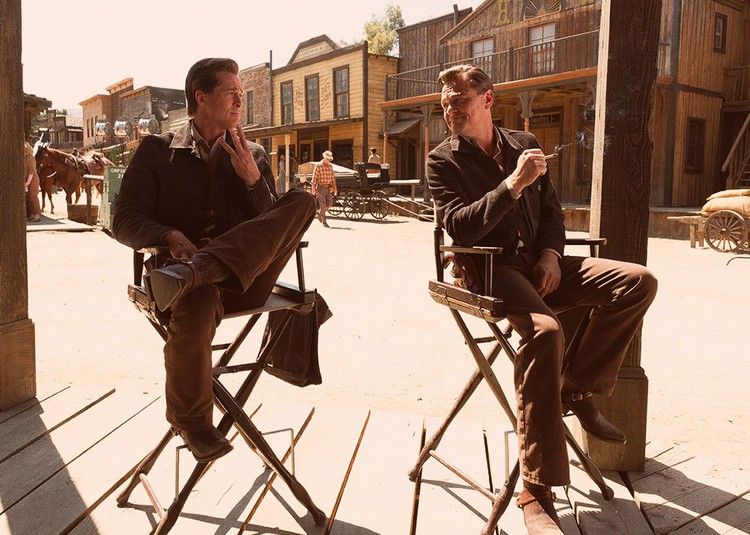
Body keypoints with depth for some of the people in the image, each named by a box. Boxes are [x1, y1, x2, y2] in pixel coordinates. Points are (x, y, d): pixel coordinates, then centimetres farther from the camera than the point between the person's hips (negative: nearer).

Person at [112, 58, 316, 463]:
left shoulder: (253, 155, 17)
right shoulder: (157, 149, 11)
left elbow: (274, 225, 10)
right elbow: (126, 221, 4)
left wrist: (252, 177, -7)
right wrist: (169, 236, -17)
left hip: (241, 277, 2)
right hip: (177, 262, -2)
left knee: (302, 202, -19)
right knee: (198, 298, -40)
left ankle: (193, 271, -38)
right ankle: (191, 422, -16)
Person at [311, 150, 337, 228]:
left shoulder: (330, 166, 9)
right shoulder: (318, 166, -7)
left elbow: (333, 178, 14)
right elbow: (314, 178, -7)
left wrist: (335, 189, 11)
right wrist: (314, 190, -11)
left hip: (328, 188, 5)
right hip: (320, 188, -5)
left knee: (329, 203, 2)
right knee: (322, 205, -5)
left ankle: (319, 212, 29)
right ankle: (324, 222, 3)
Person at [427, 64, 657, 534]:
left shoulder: (524, 144, 14)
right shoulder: (443, 160, -1)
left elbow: (552, 209, 19)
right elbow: (460, 227, -15)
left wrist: (551, 253, 0)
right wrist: (513, 184, -23)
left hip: (536, 262, 6)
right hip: (488, 269, -6)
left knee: (639, 282, -12)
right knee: (544, 329, -36)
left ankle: (577, 388, -1)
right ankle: (538, 490, -31)